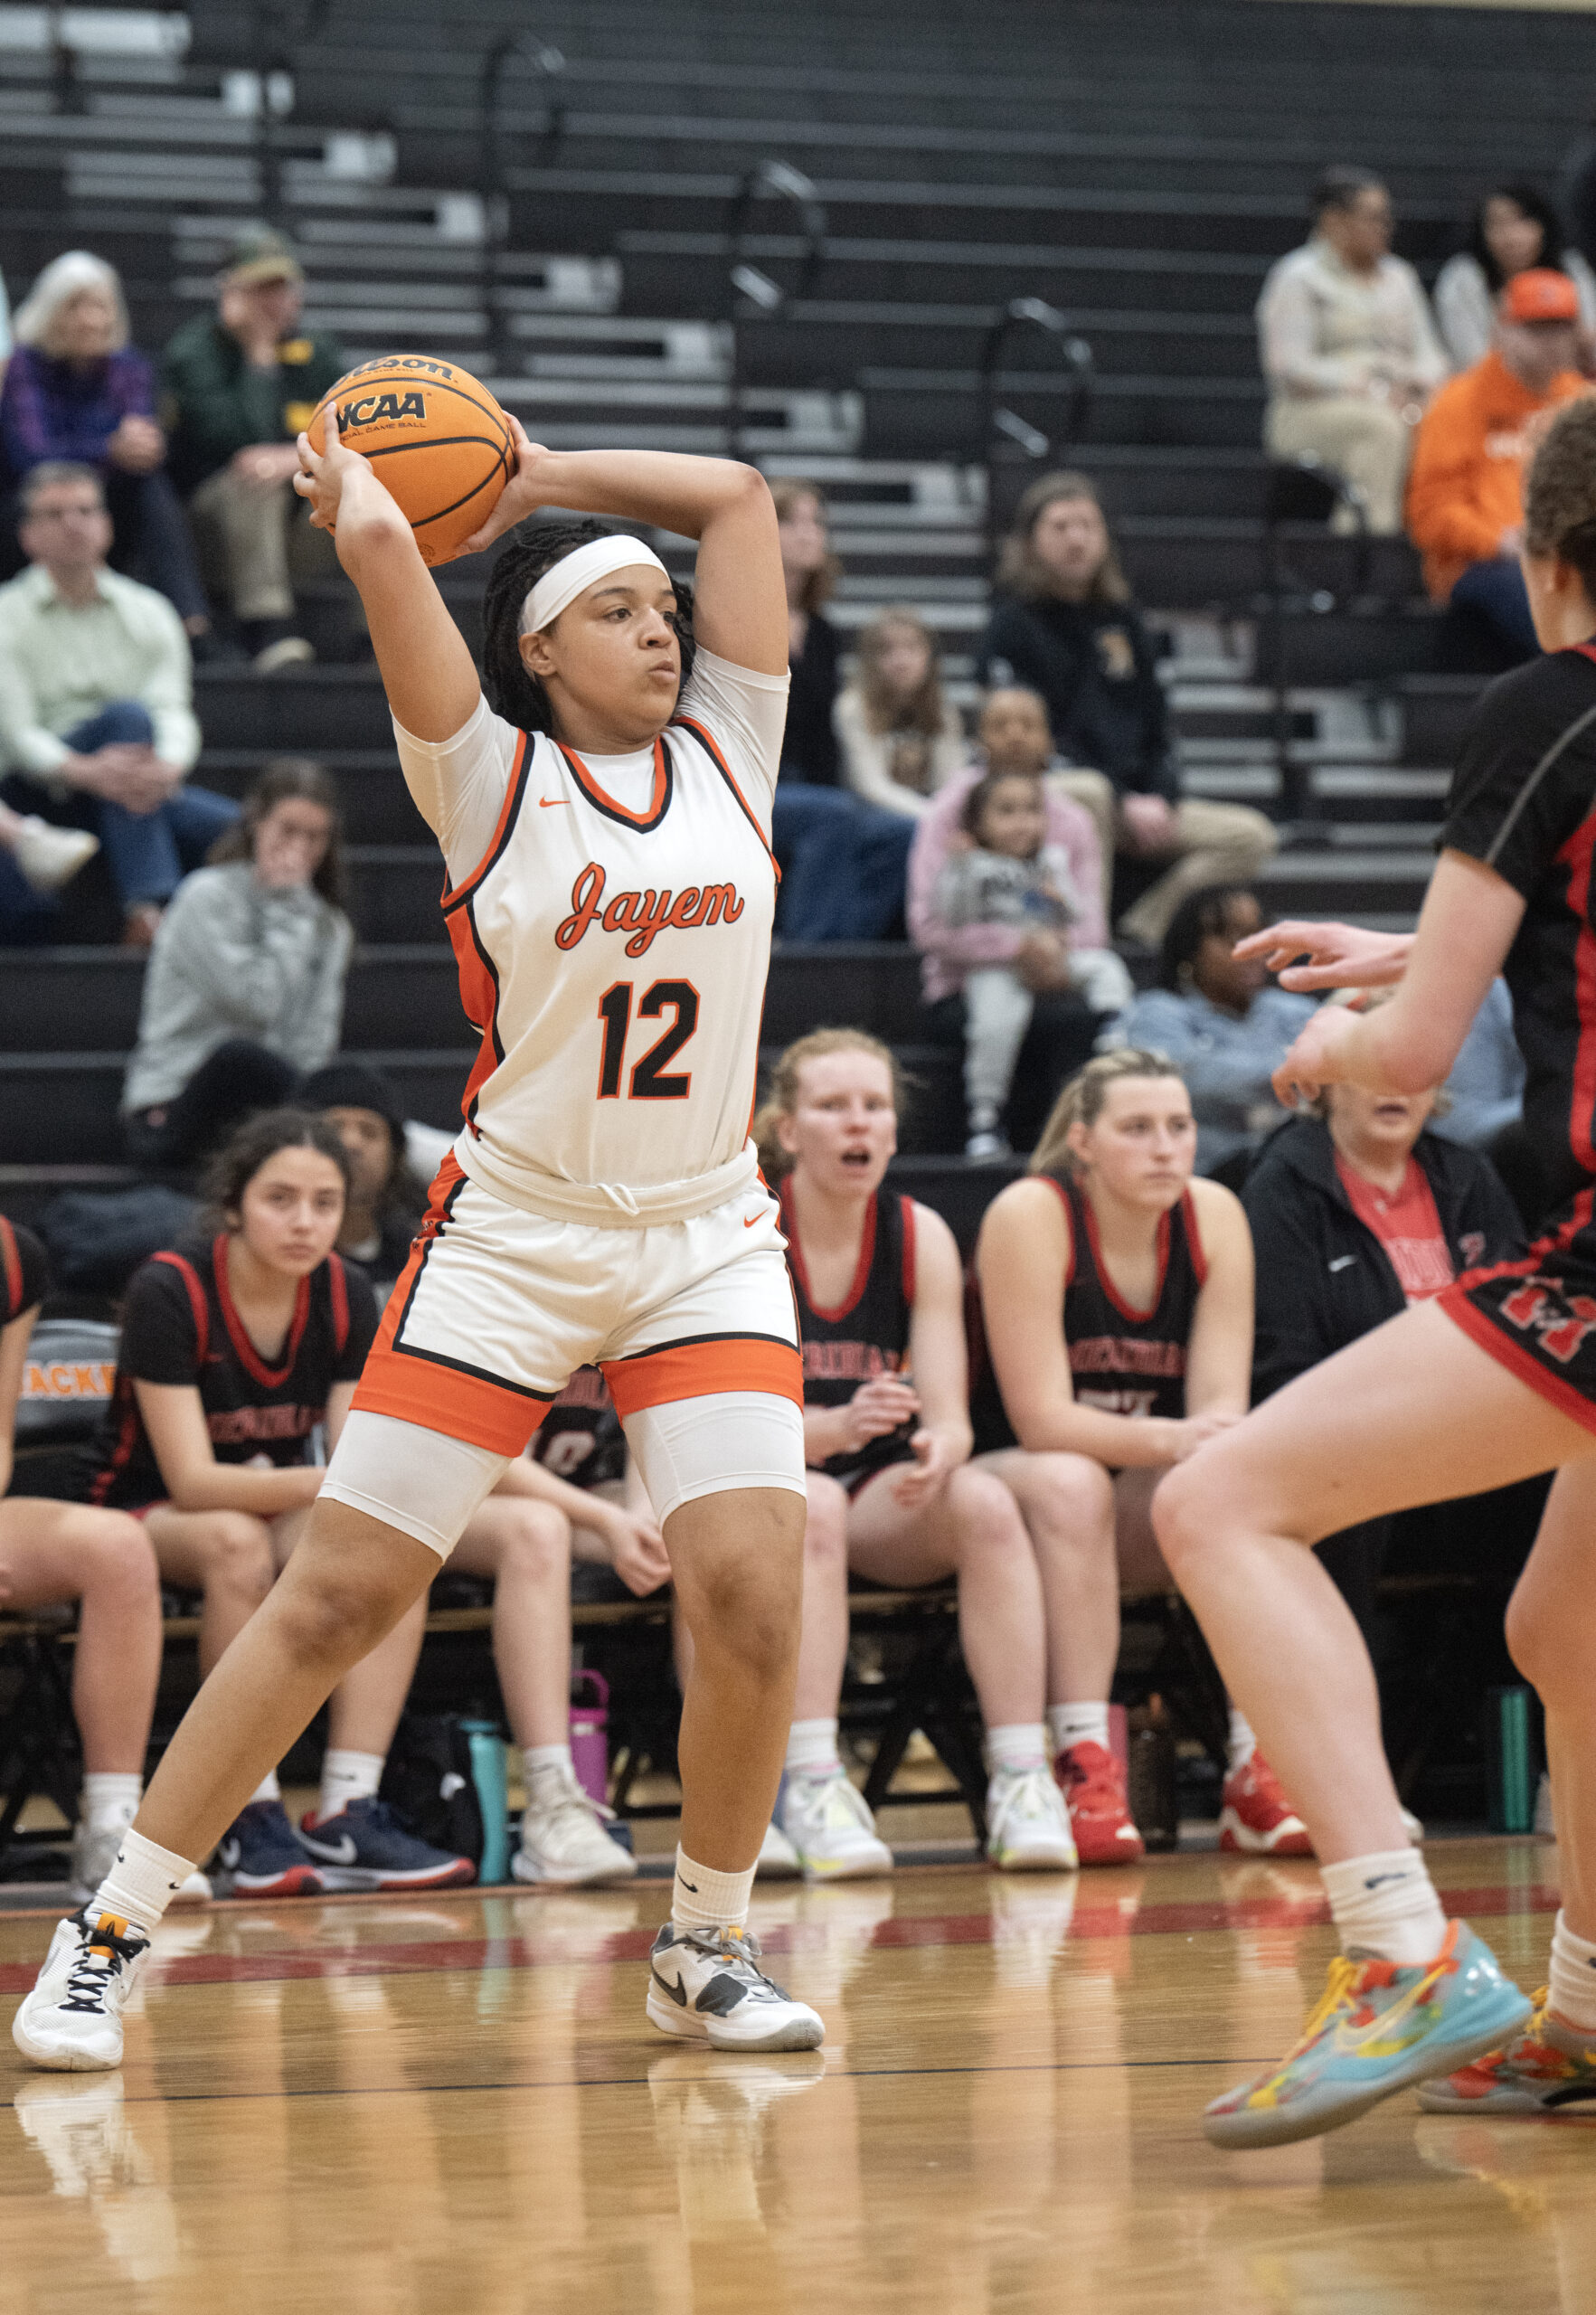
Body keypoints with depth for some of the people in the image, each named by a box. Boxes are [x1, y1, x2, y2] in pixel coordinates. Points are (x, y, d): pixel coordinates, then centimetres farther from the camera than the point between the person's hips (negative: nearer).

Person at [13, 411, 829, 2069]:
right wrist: (349, 480, 4)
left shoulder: (725, 755, 6)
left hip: (706, 1244, 3)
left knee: (751, 1595, -14)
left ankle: (705, 1949, 7)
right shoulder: (491, 780, -4)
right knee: (336, 1596, -3)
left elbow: (737, 495, 5)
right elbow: (377, 541, -16)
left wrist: (526, 480, 10)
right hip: (510, 1234, -3)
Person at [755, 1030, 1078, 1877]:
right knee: (813, 1506, -37)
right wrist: (836, 1427, -37)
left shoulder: (919, 1236, 0)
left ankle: (1023, 1783, -31)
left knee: (984, 1502, -28)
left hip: (884, 1497, 3)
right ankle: (811, 1786, -42)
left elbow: (949, 1416, -6)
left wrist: (937, 1450, -32)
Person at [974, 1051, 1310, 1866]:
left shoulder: (1214, 1217, -6)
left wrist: (1217, 1447, -37)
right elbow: (1040, 1418, -23)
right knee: (1075, 1481, -37)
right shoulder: (1031, 1216, -18)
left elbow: (1222, 1402, -12)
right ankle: (1085, 1768, -41)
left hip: (1147, 1514, 4)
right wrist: (1168, 1439, -39)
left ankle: (1258, 1769, -29)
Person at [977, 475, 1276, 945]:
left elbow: (1154, 720, 17)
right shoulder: (1014, 626, -3)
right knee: (1088, 793, -42)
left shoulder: (1122, 620, 16)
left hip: (1139, 805, 7)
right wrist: (1124, 804, -15)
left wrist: (1159, 798, -4)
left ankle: (1144, 926, -11)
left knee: (1252, 836, -8)